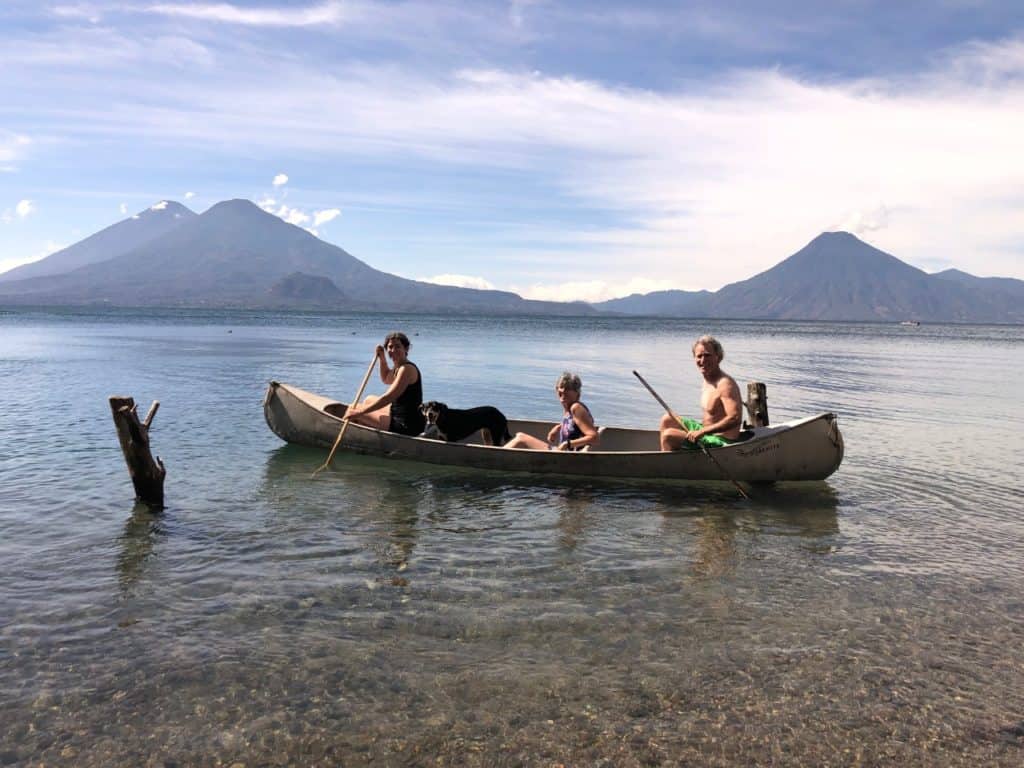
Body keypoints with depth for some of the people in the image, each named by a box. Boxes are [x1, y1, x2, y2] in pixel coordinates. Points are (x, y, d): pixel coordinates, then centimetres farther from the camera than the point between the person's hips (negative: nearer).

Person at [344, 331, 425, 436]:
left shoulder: (407, 369, -21)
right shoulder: (399, 367, 8)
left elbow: (388, 398, -27)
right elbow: (386, 379, 30)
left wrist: (359, 412, -24)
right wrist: (382, 358, 14)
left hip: (406, 427, -10)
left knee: (353, 410, -1)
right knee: (369, 400, 29)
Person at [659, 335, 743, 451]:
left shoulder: (725, 384, -22)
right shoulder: (708, 380, 8)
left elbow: (735, 418, -30)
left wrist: (701, 432, -28)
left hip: (722, 442, -10)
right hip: (708, 432, 10)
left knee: (668, 436, -19)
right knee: (667, 420, 15)